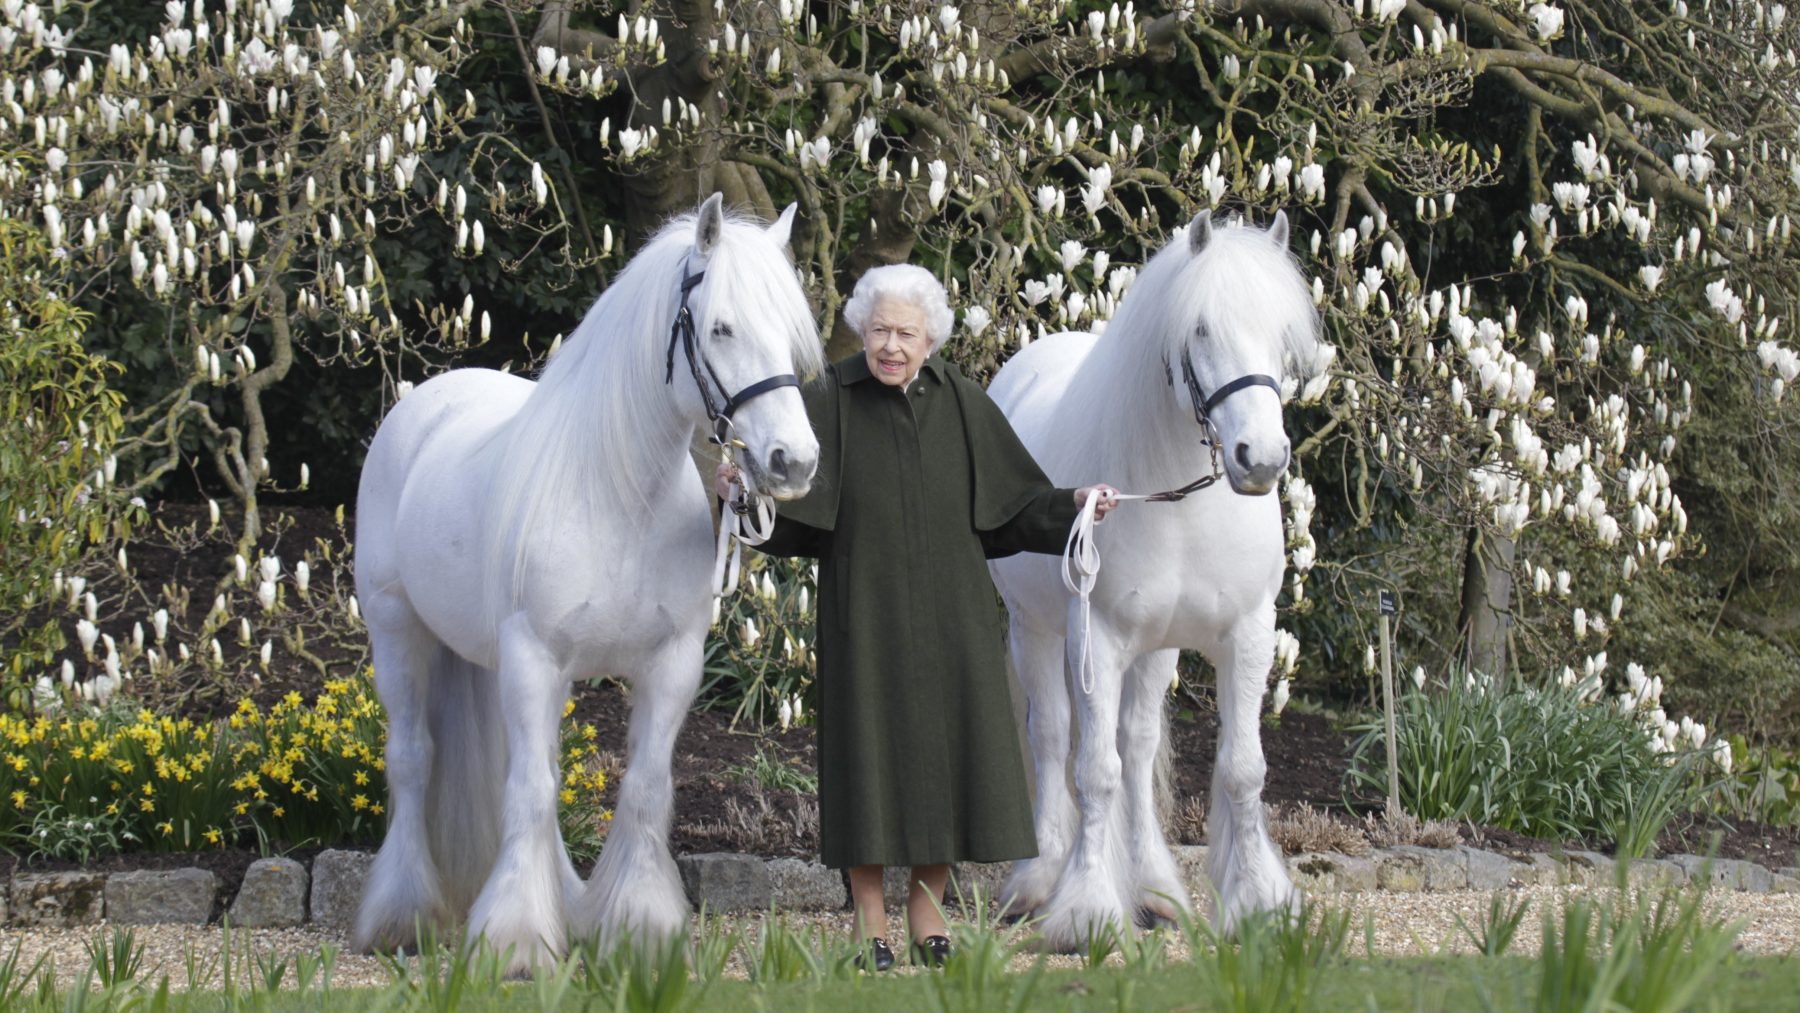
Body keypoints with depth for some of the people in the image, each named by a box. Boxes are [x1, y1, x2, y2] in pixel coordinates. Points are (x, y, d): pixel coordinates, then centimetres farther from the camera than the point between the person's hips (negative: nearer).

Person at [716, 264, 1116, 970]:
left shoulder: (961, 403, 4)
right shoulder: (830, 401, -4)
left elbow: (1013, 500, 7)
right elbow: (786, 502, -11)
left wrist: (1072, 505, -8)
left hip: (949, 613, 3)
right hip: (866, 612, -3)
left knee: (947, 747, 5)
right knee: (869, 749, -1)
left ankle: (927, 912, 17)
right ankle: (868, 921, 9)